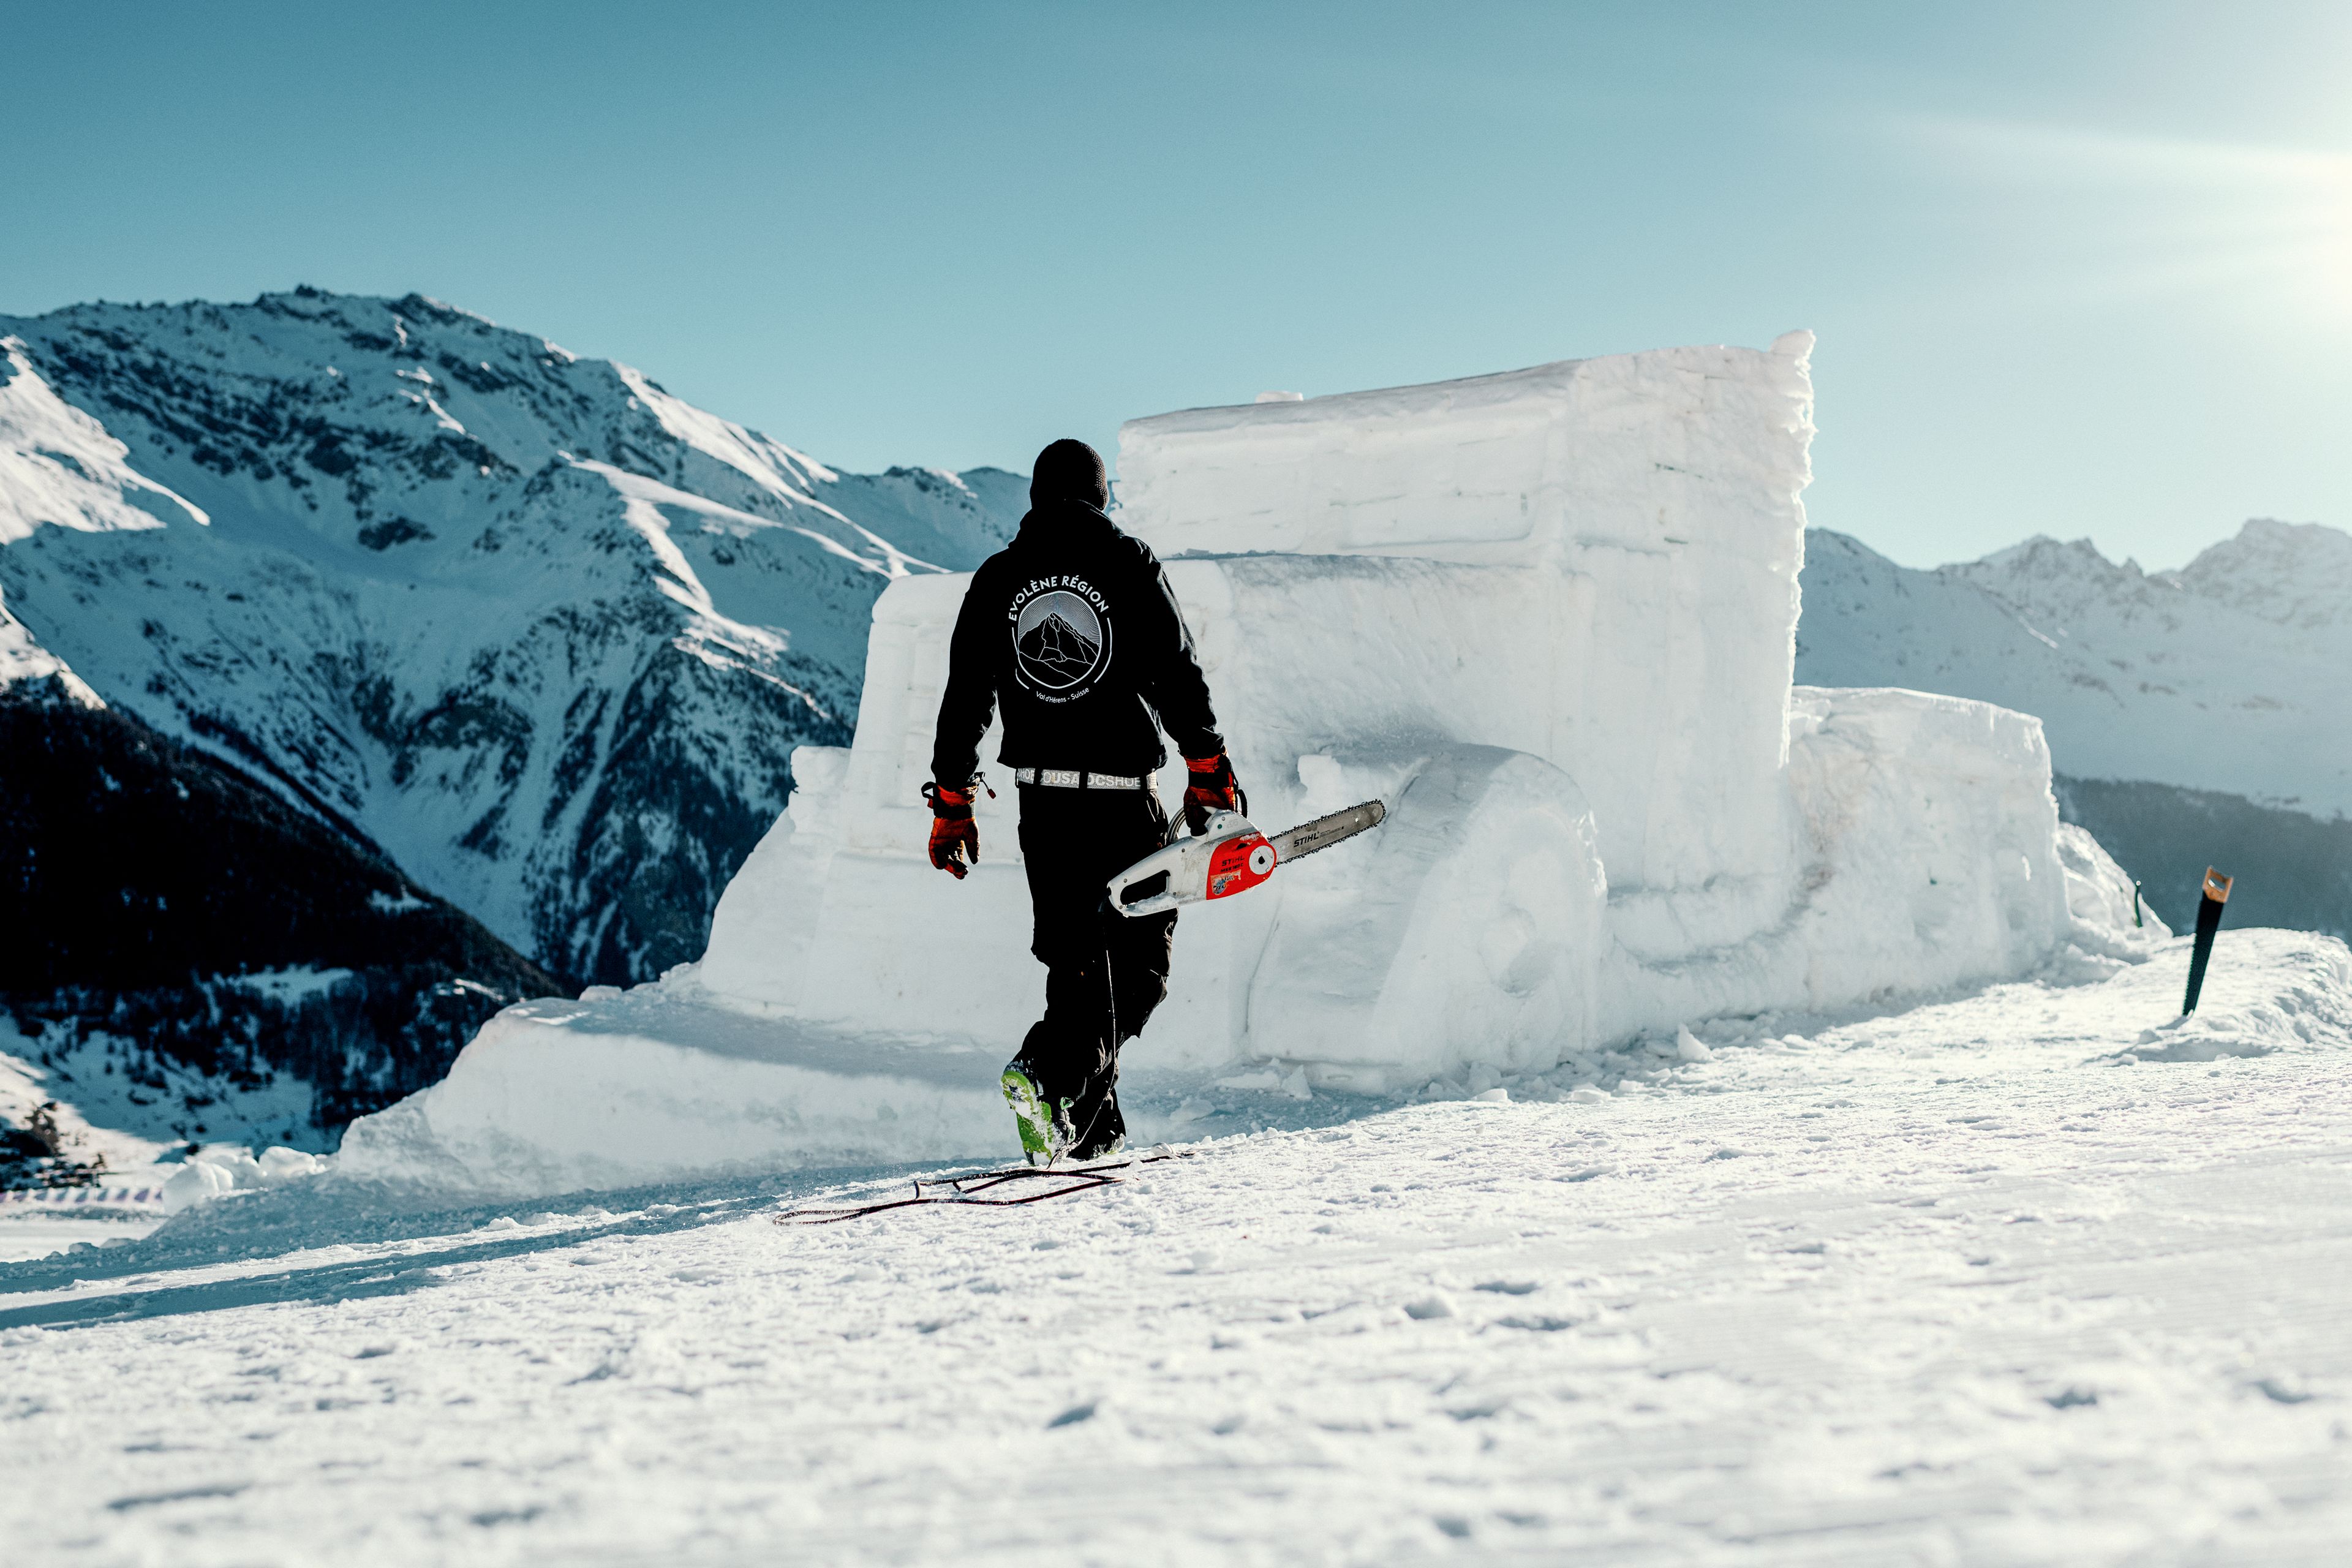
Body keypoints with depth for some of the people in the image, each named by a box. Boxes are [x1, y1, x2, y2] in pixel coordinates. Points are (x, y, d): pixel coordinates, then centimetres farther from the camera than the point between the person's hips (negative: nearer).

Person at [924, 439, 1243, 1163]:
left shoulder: (997, 579, 7)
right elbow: (1179, 674, -4)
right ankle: (1048, 1072, -18)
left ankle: (1093, 1126, 12)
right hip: (1123, 792, -3)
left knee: (1078, 960, 13)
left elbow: (965, 695, 7)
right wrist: (1208, 768, 4)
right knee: (1140, 957, 5)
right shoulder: (1131, 565, -1)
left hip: (1040, 796, 4)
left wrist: (952, 800, 12)